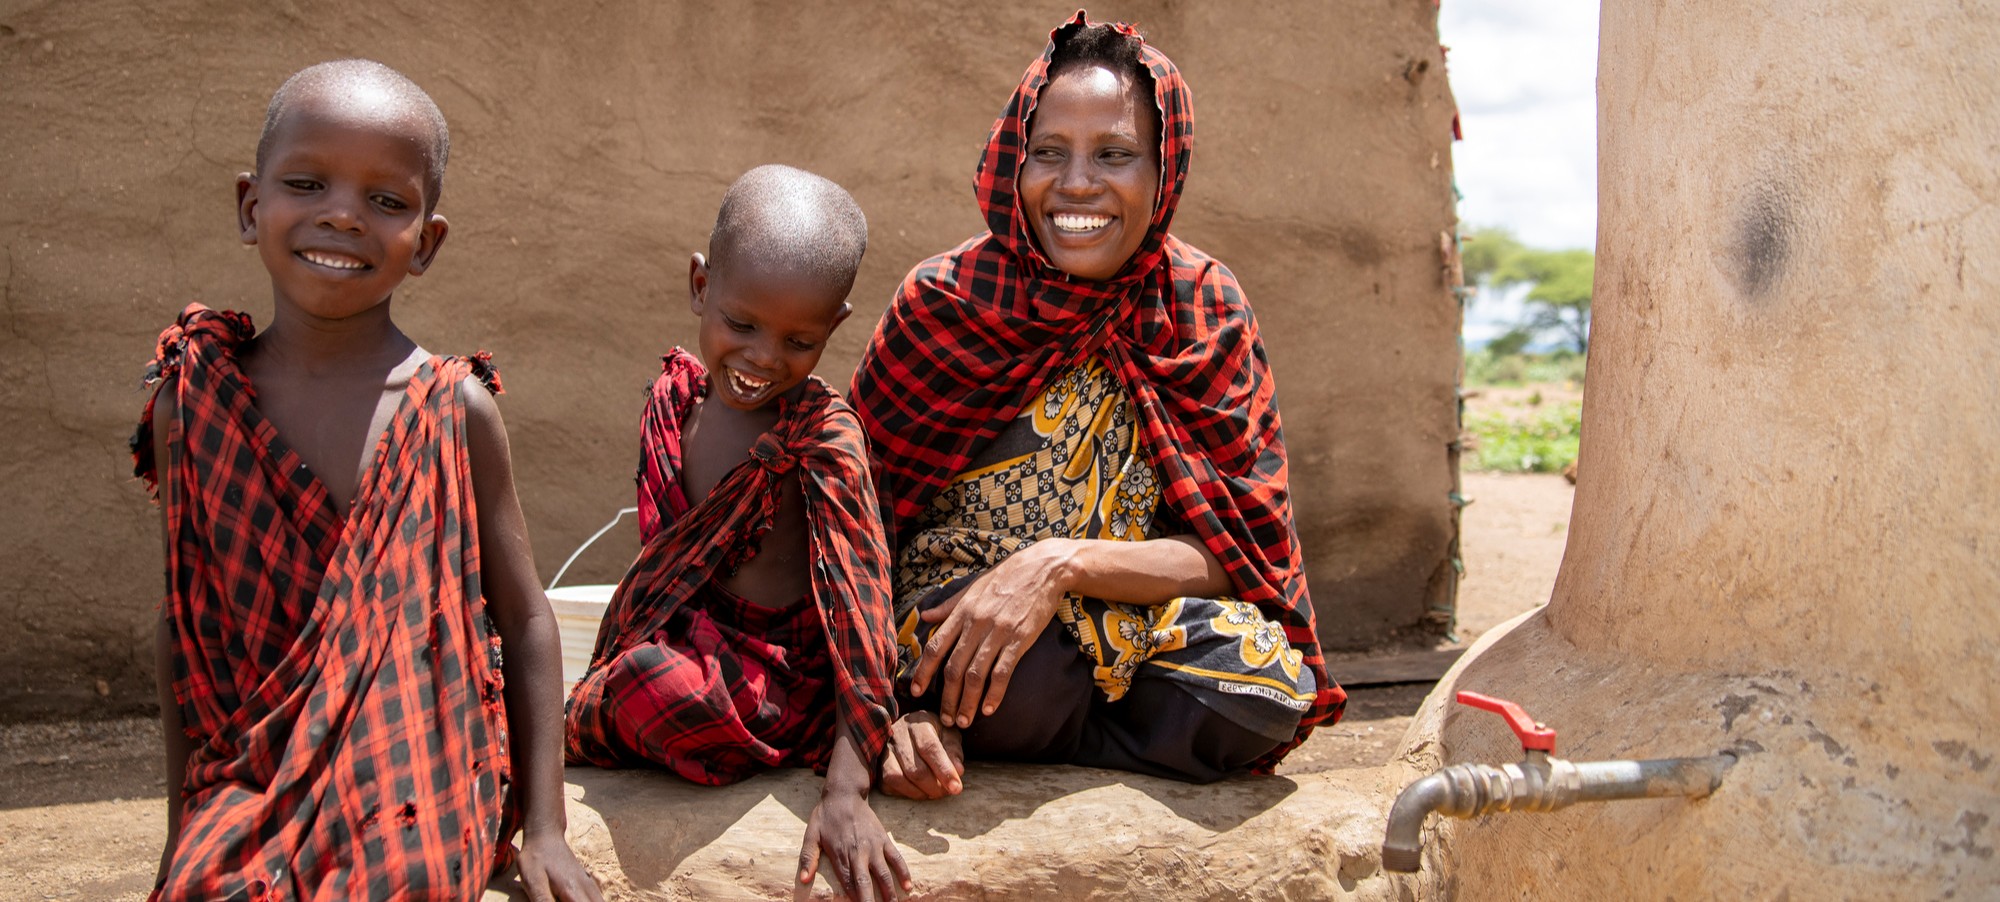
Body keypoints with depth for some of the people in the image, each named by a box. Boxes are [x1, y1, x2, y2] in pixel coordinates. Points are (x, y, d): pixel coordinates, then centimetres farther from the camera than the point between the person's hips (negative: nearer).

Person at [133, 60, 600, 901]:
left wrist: (542, 828, -1)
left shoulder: (457, 410, -6)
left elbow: (525, 621, 0)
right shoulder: (191, 402, 0)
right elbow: (186, 621, 7)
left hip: (422, 785, -2)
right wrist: (184, 828, 9)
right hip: (250, 788, 2)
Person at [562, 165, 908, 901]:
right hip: (691, 647, 6)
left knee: (655, 676, -33)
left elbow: (864, 609, -20)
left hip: (783, 690, -5)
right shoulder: (676, 393, 3)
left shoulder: (824, 437, -17)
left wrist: (845, 792, -27)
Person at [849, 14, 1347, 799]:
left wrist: (1065, 565, -26)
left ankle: (1008, 746, -9)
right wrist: (907, 707, -22)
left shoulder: (1205, 311, -3)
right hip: (953, 625, -2)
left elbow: (1242, 549, -8)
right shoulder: (942, 302, -7)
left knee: (1267, 677, -29)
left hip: (1137, 635, 3)